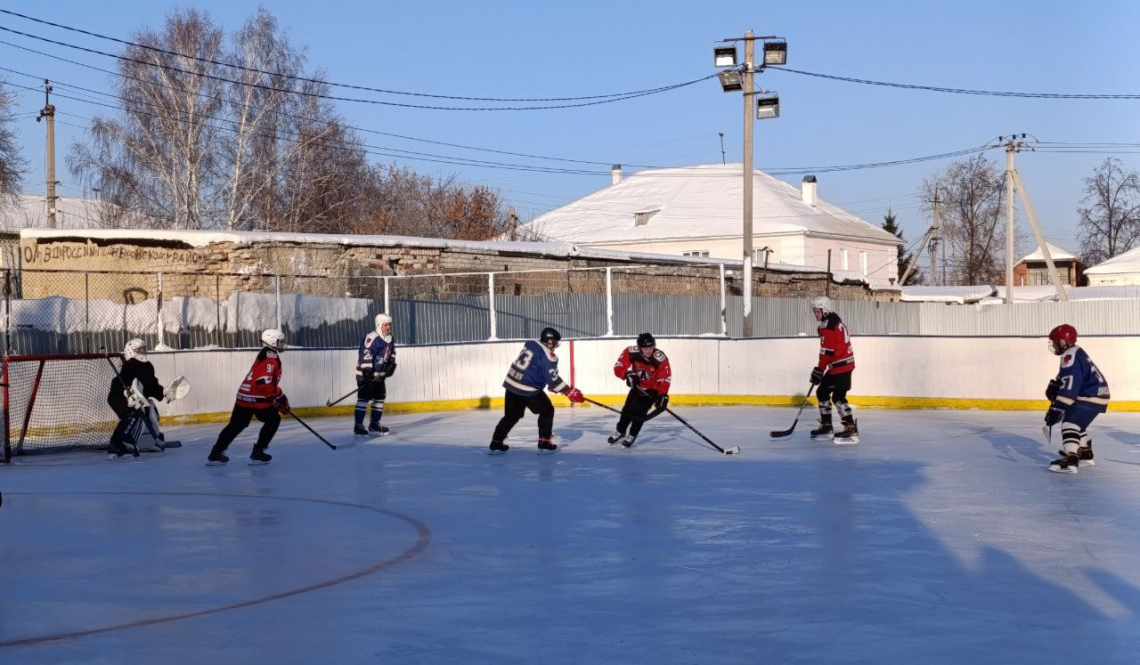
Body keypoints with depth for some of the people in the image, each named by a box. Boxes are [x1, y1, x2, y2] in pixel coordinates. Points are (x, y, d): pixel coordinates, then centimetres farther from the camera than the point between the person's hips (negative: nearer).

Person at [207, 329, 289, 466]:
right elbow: (264, 381, -25)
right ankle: (257, 453, 6)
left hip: (244, 397, 9)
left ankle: (215, 454, 16)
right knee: (273, 421, 8)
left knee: (236, 425, 16)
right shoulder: (270, 356, -14)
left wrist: (279, 396, 26)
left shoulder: (266, 355, 20)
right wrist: (278, 397, -18)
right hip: (256, 399, -9)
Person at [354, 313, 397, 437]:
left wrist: (391, 365, 6)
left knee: (380, 398, 11)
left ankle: (374, 424, 22)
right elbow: (365, 356, -27)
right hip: (365, 374, -9)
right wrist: (367, 372, -29)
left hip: (379, 375, 9)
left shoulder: (390, 339, 6)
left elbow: (392, 352, 21)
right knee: (363, 398, -10)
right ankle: (358, 427, -8)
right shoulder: (372, 338, -22)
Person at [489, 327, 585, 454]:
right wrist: (570, 391, -12)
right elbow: (552, 378, -17)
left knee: (511, 415, 19)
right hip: (527, 389, -7)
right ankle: (544, 443, 6)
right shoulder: (547, 356, -13)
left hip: (511, 384, 7)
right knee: (547, 411, 10)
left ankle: (496, 444, 19)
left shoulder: (530, 344, 12)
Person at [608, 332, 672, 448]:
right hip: (637, 385, 4)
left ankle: (632, 436, 2)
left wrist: (663, 395, -38)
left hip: (653, 388, -4)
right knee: (628, 409, 10)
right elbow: (618, 367, -20)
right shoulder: (631, 352, -26)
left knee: (639, 411, -15)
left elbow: (665, 378, -29)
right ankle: (620, 431, 34)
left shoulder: (661, 359, -33)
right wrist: (627, 374, -39)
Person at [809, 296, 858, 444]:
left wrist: (819, 370, -14)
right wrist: (821, 369, 22)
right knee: (822, 392, 15)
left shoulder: (827, 326, -18)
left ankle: (851, 429, -17)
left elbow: (827, 352, -20)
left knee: (838, 397, -15)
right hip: (836, 366, 11)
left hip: (841, 366, -11)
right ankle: (826, 427, 20)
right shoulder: (834, 320, 15)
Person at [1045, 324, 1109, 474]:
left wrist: (1056, 408, -28)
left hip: (1091, 396, -11)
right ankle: (1085, 455, 39)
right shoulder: (1075, 354, 16)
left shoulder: (1070, 357, -19)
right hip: (1094, 393, 11)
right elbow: (1066, 379, 26)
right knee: (1077, 423, 26)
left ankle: (1069, 462, -28)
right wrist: (1054, 386, 8)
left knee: (1069, 423, -17)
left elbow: (1069, 386, -27)